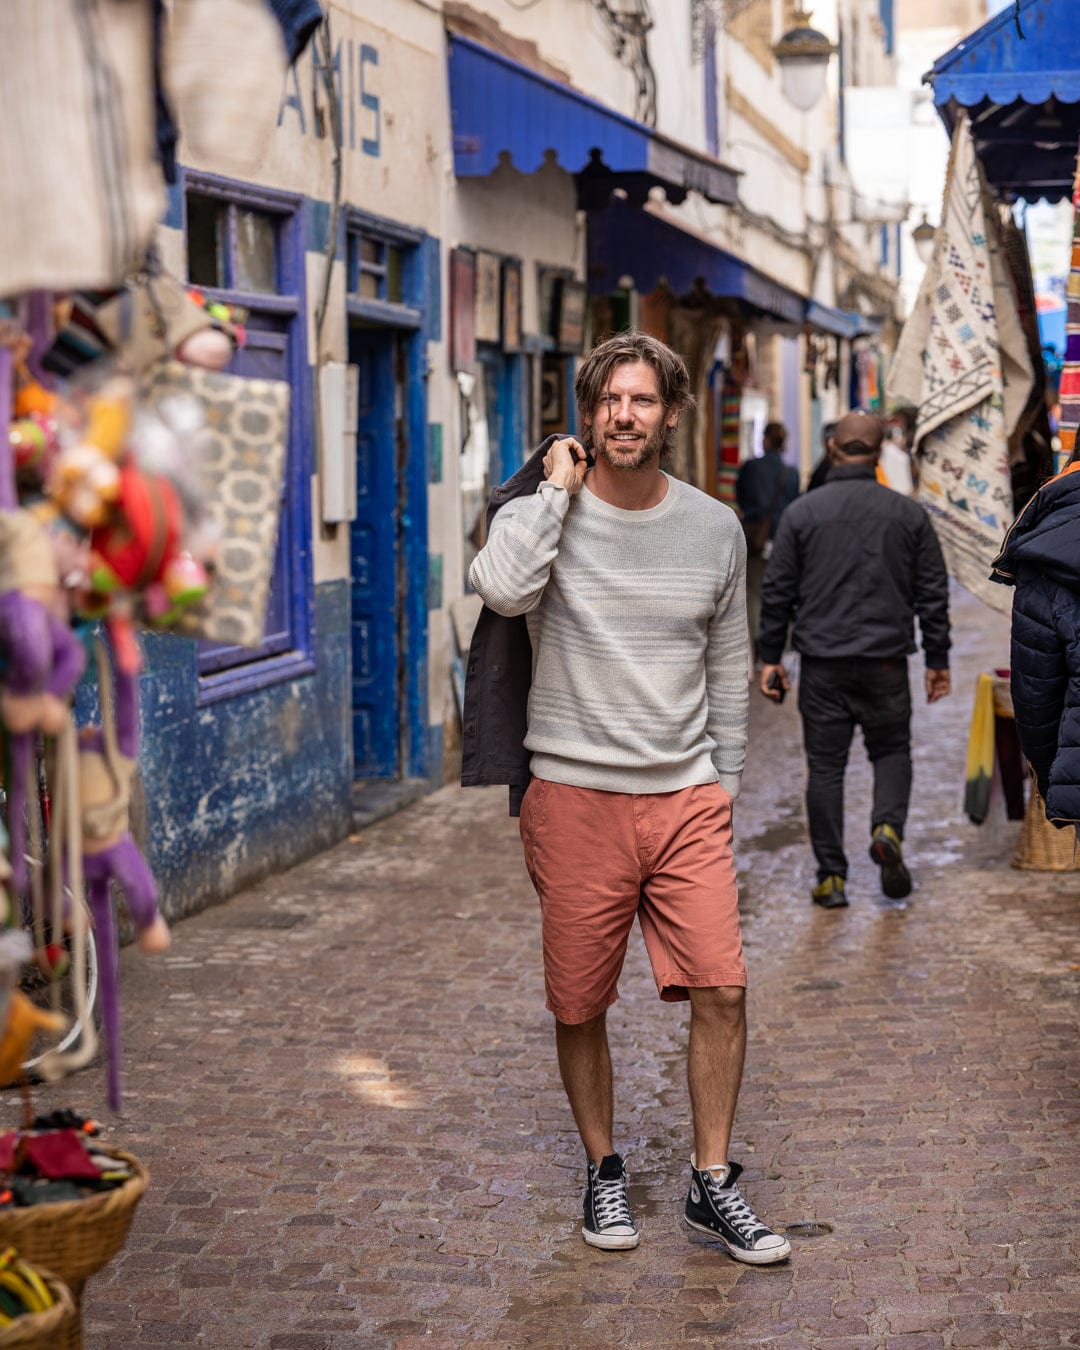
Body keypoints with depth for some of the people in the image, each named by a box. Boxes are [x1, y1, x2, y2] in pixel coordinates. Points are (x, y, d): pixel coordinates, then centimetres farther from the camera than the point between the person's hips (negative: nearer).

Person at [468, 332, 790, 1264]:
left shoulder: (715, 529, 7)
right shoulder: (541, 514, -2)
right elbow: (503, 590, -27)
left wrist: (724, 779, 13)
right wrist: (559, 490, -15)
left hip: (686, 797, 2)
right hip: (575, 796, -2)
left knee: (723, 989, -6)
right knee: (580, 1007, 6)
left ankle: (712, 1185, 11)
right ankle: (604, 1171, 27)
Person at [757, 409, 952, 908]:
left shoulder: (801, 513, 0)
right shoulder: (909, 513, 2)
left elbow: (777, 592, 1)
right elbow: (933, 592, 4)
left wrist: (769, 657, 9)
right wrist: (937, 660, 12)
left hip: (822, 664, 0)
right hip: (886, 662, 0)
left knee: (825, 765, 6)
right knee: (892, 750, 18)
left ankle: (831, 877, 6)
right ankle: (888, 827, -8)